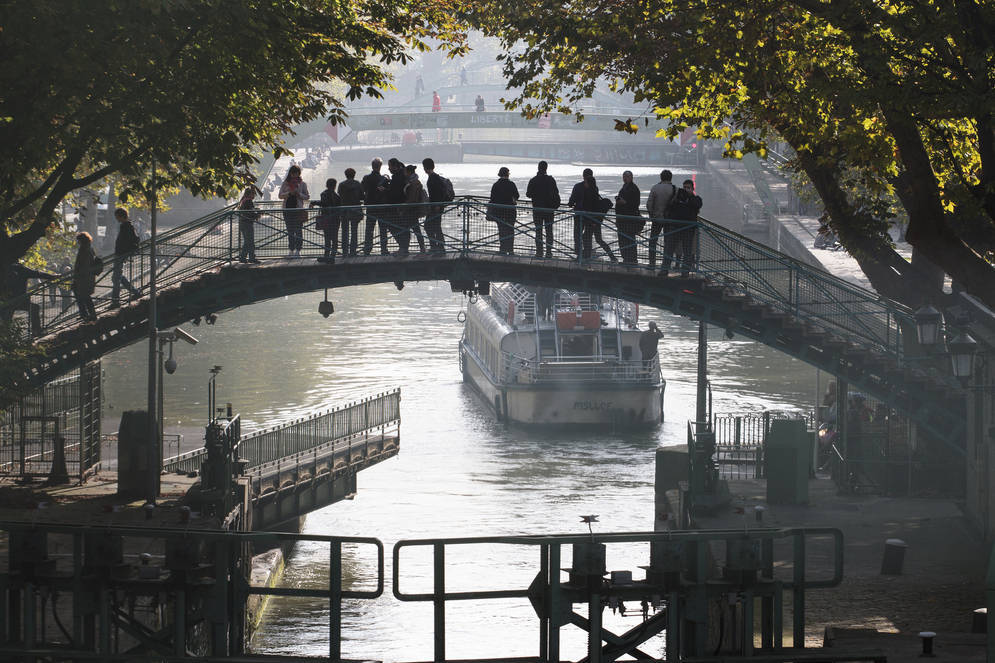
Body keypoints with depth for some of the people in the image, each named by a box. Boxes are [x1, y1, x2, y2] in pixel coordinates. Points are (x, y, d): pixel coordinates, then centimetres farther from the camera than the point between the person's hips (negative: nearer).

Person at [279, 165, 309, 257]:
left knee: (299, 230, -6)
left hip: (298, 209, -2)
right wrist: (289, 193, -11)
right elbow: (280, 195, 5)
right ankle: (291, 250, 7)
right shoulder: (286, 183, 11)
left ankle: (298, 250, -4)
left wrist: (299, 194, -11)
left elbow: (307, 197, 6)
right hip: (288, 209, 2)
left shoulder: (302, 183, 6)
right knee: (290, 231, 4)